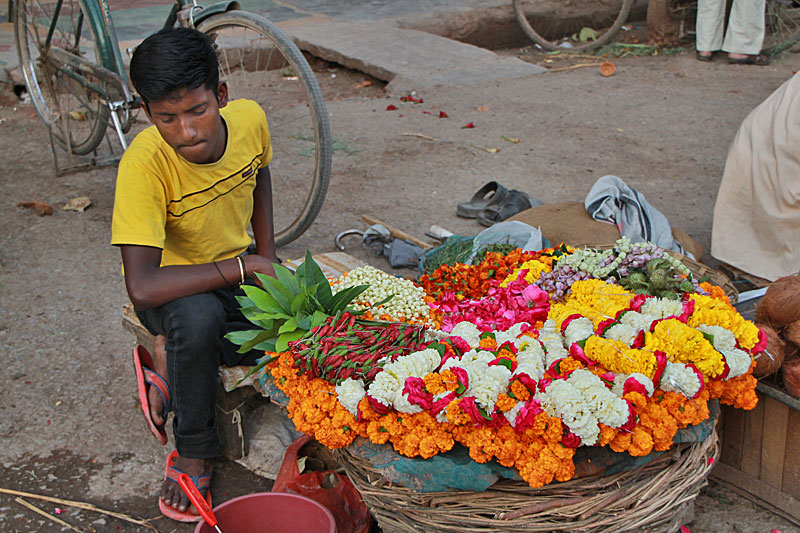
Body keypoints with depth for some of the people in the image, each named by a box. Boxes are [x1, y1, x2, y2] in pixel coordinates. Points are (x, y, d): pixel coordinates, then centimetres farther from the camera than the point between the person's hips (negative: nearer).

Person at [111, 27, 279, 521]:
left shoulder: (249, 119, -16)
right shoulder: (145, 162, -31)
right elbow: (142, 287, -39)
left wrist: (267, 255, 1)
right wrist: (240, 266, -33)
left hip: (238, 270, 5)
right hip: (173, 285, -5)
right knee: (199, 317, -39)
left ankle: (170, 360, 6)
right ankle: (193, 452, -11)